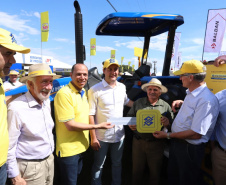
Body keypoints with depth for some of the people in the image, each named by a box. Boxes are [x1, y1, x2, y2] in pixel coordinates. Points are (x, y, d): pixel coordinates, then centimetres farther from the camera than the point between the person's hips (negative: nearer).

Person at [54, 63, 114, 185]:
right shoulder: (64, 94, -21)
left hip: (81, 147, 8)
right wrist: (97, 126, -19)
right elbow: (70, 125, -22)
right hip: (68, 150, -8)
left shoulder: (83, 92, 6)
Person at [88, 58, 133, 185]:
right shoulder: (95, 90, -14)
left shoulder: (122, 87, 2)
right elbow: (91, 115, -14)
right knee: (98, 166, 16)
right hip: (102, 137, -4)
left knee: (117, 164, 23)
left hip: (119, 135, 5)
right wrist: (93, 138, -15)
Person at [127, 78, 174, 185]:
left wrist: (167, 123, -21)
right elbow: (129, 116, 8)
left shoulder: (165, 106, 1)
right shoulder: (138, 103, 3)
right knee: (137, 170, 16)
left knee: (155, 172, 16)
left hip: (156, 144, 0)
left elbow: (172, 125, 1)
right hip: (138, 142, 1)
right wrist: (130, 124, -12)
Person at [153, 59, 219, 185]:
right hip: (176, 142, 9)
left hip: (189, 148, -9)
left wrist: (168, 135, -20)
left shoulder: (207, 100, -28)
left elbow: (196, 134, -29)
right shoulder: (190, 93, 2)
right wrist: (181, 103, 5)